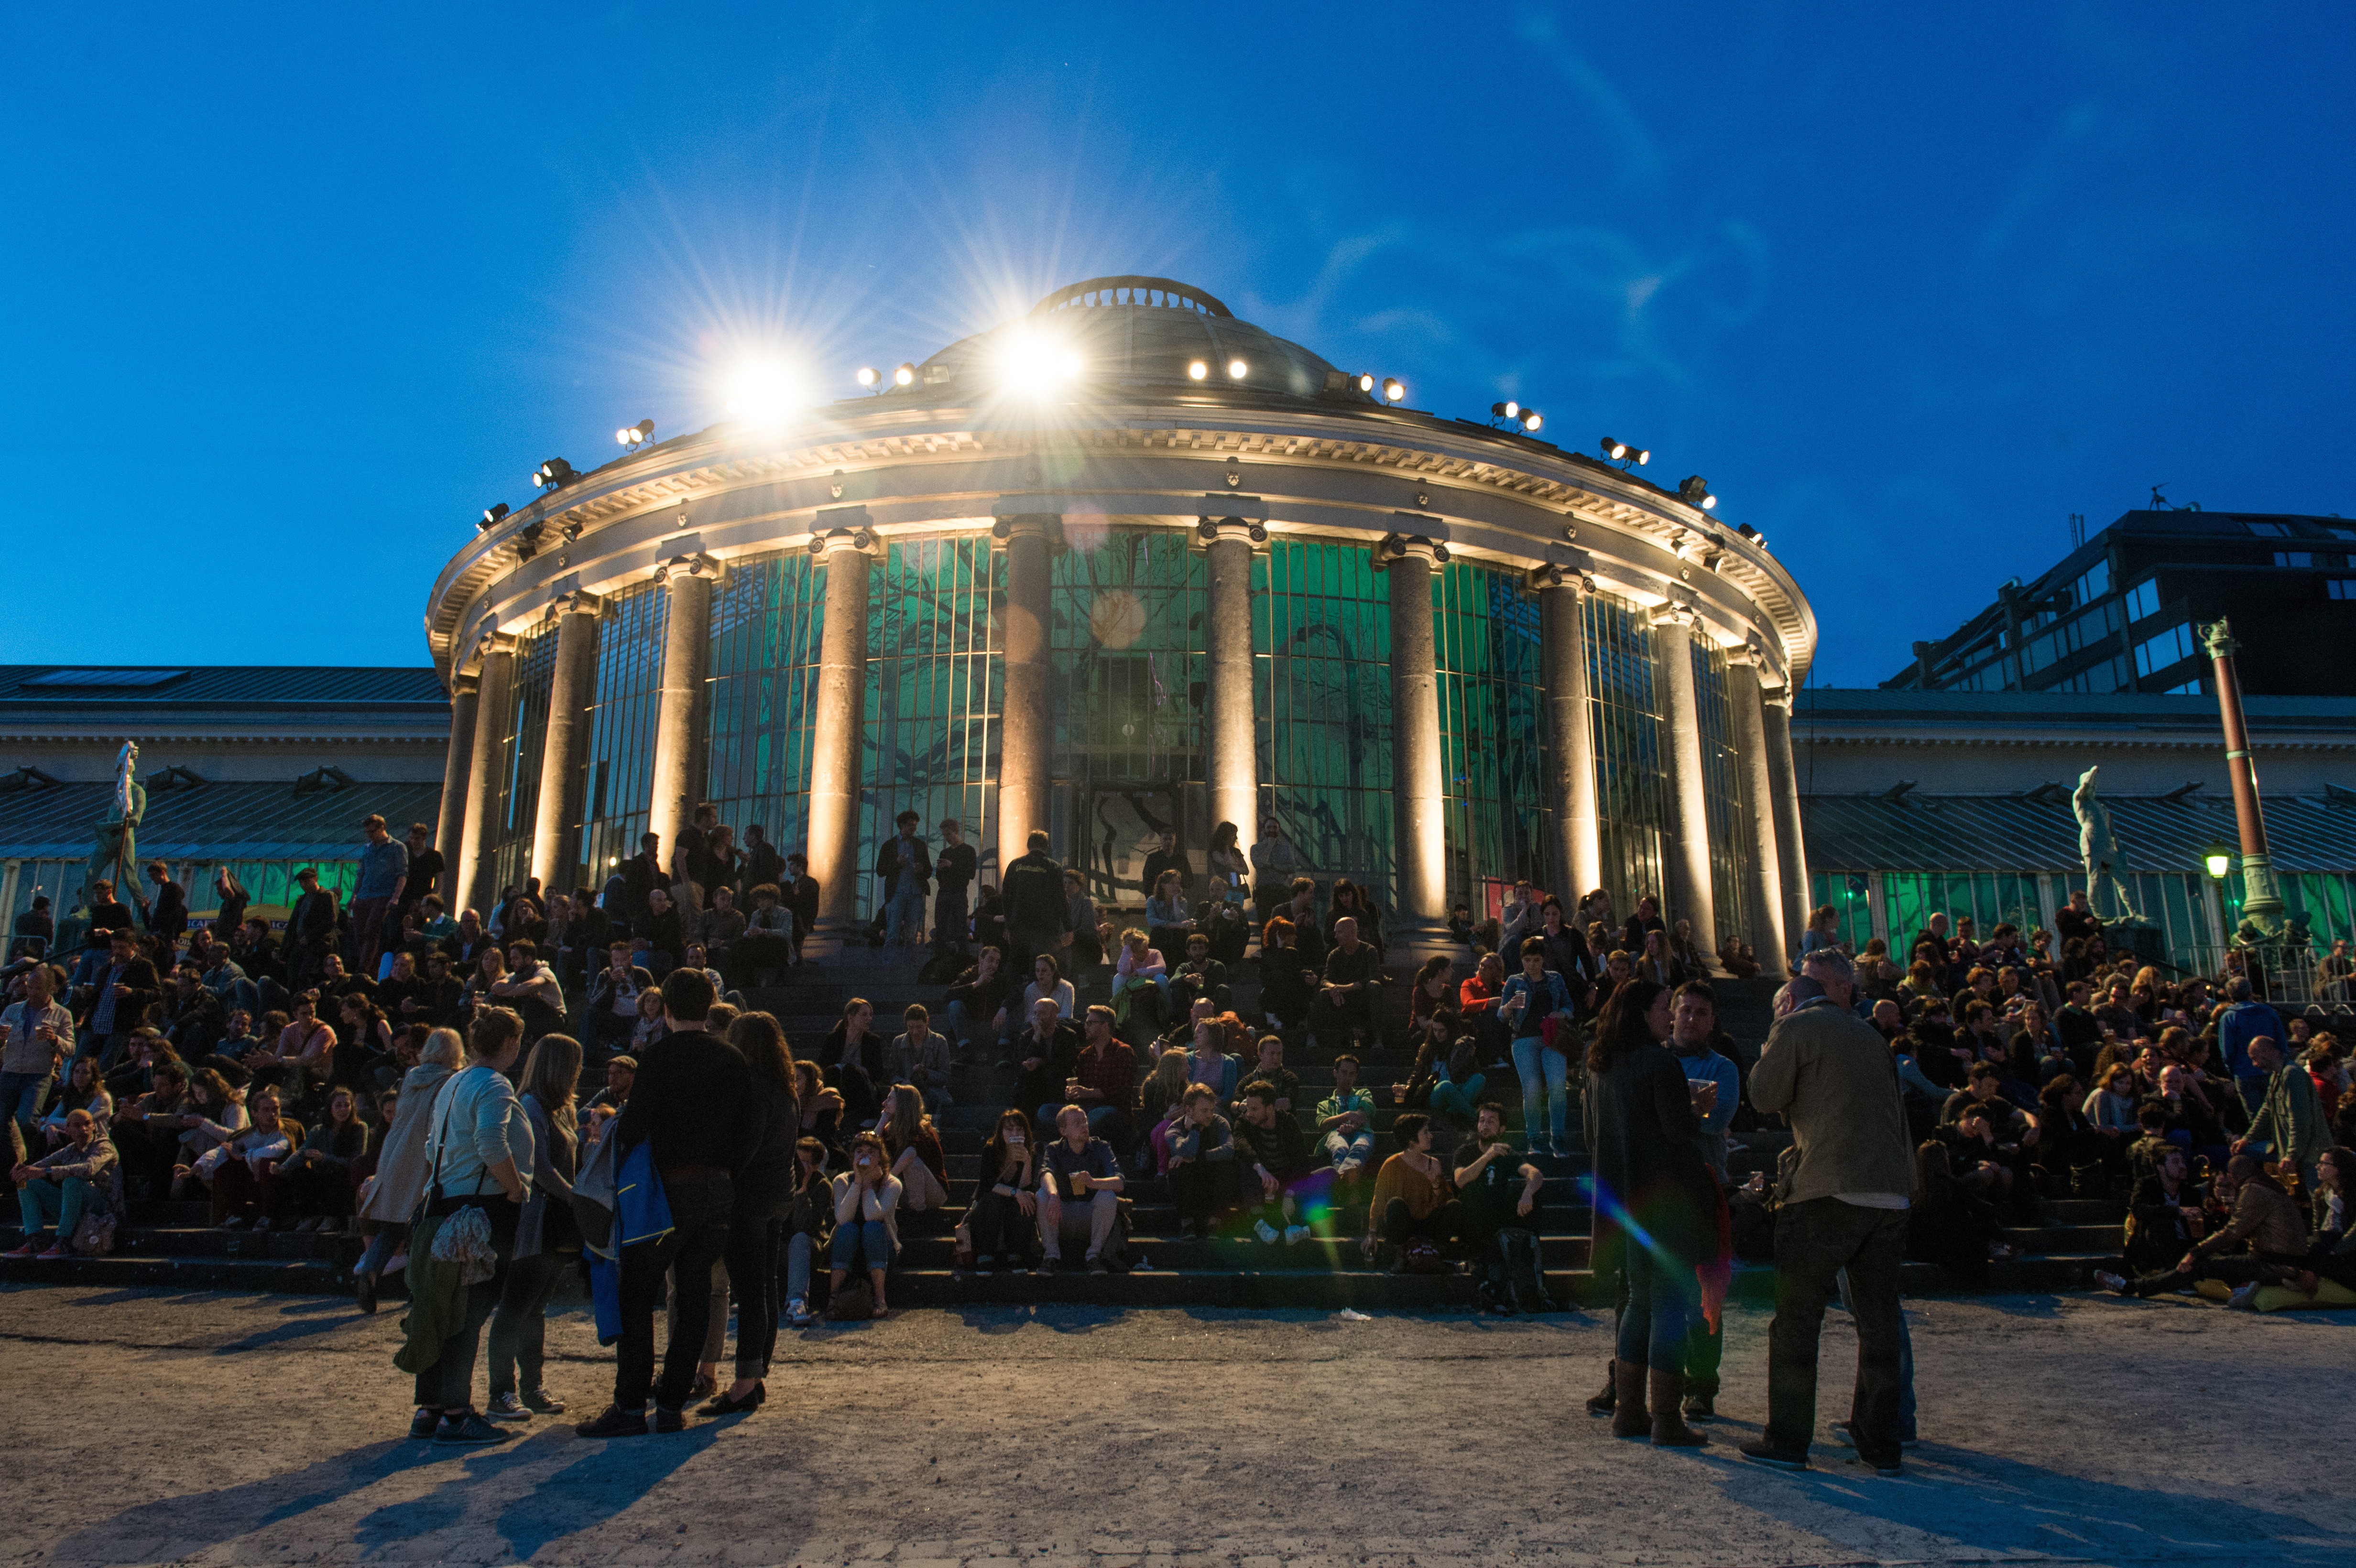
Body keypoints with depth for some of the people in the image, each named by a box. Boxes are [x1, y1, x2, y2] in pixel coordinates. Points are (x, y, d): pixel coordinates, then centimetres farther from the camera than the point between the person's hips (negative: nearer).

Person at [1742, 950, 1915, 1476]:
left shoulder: (1797, 1027, 0)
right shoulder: (1872, 1038, 20)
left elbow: (1764, 1096, 0)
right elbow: (1898, 1118, 21)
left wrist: (1773, 1045, 12)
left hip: (1828, 1193, -6)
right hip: (1889, 1195, 6)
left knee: (1796, 1318, 2)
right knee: (1878, 1320, 12)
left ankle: (1787, 1440, 5)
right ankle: (1881, 1443, 16)